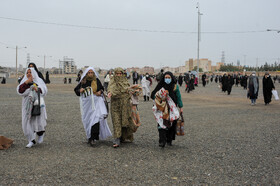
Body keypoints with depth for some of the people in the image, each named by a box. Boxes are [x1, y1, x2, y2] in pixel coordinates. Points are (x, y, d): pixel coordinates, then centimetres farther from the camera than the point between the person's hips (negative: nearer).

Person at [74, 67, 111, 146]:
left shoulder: (96, 80, 4)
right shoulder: (82, 82, 4)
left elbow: (101, 88, 18)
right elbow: (76, 90, 15)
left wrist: (100, 92, -3)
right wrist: (80, 90, -6)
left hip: (96, 101, -1)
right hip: (86, 103, 2)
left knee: (96, 118, -16)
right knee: (88, 120, 5)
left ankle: (93, 138, -15)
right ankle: (90, 137, 21)